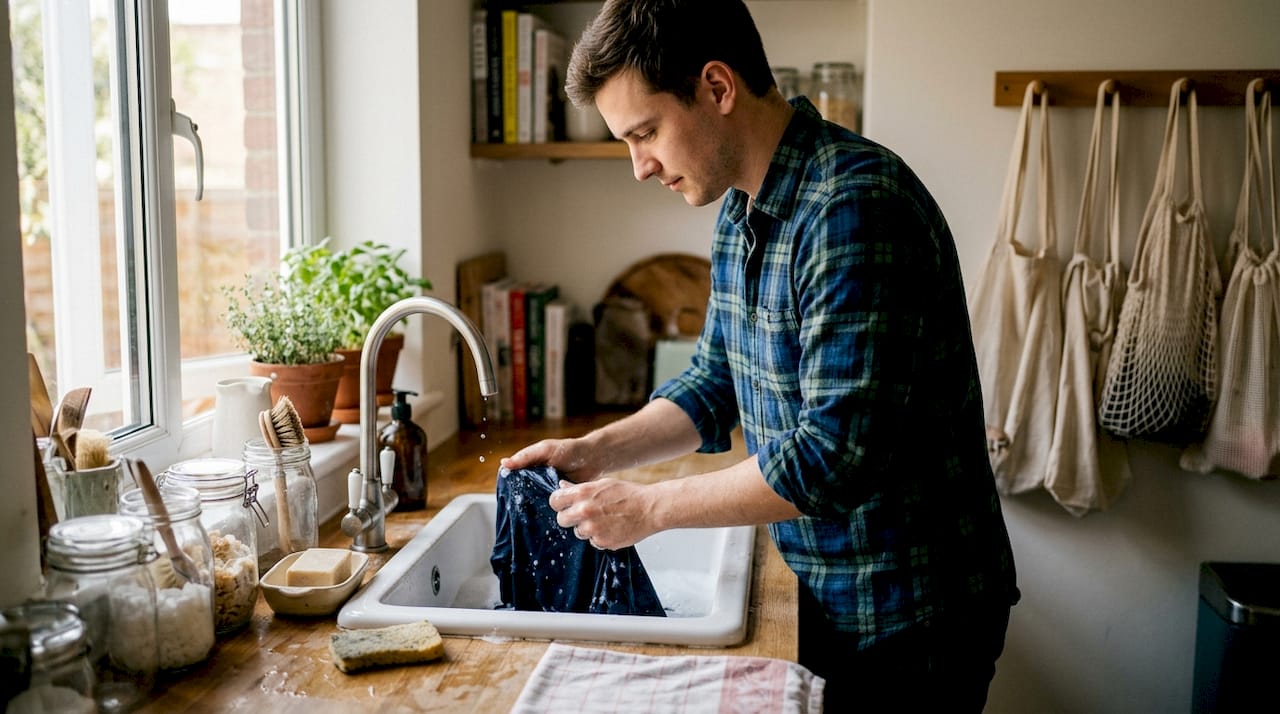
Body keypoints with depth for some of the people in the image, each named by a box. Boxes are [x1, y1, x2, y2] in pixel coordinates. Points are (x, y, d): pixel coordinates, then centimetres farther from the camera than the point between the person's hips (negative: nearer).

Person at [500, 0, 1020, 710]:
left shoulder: (855, 204, -26)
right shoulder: (740, 210, 3)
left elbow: (835, 455, -30)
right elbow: (716, 382, 12)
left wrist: (650, 505, -21)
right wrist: (596, 452, -2)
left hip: (909, 617, -8)